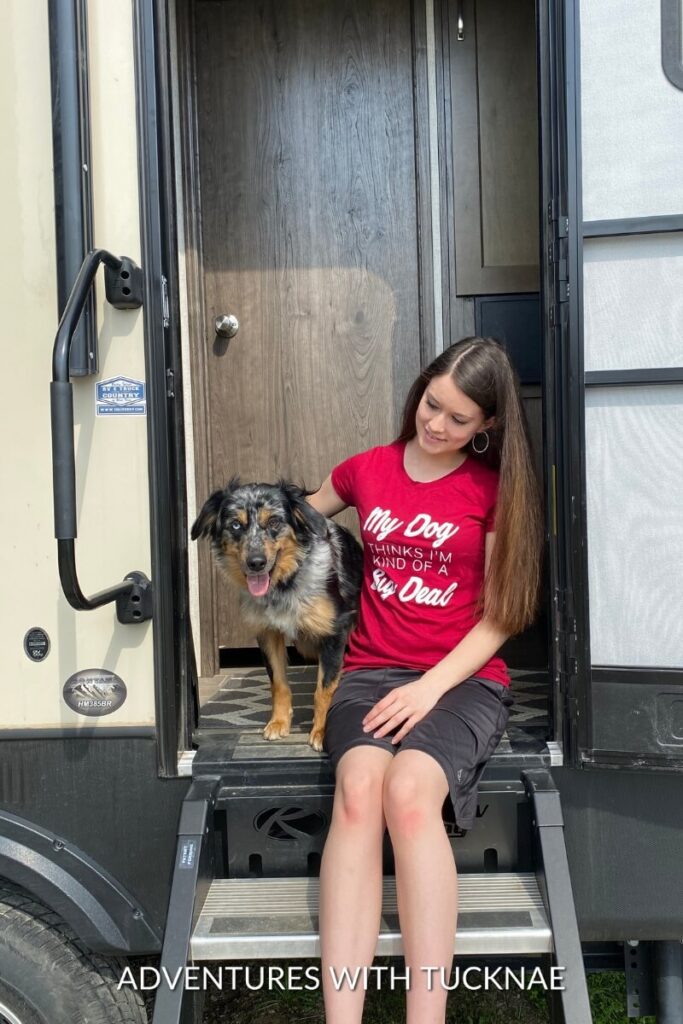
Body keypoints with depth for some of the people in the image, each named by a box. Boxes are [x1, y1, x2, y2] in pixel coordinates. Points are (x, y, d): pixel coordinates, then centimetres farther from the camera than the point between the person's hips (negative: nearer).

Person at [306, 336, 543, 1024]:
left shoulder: (495, 490, 3)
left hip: (463, 678, -2)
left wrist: (431, 686, -13)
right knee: (358, 789, -31)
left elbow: (498, 618, -1)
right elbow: (303, 513, 34)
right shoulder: (367, 470, 11)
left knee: (409, 792, -34)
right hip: (372, 670, 2)